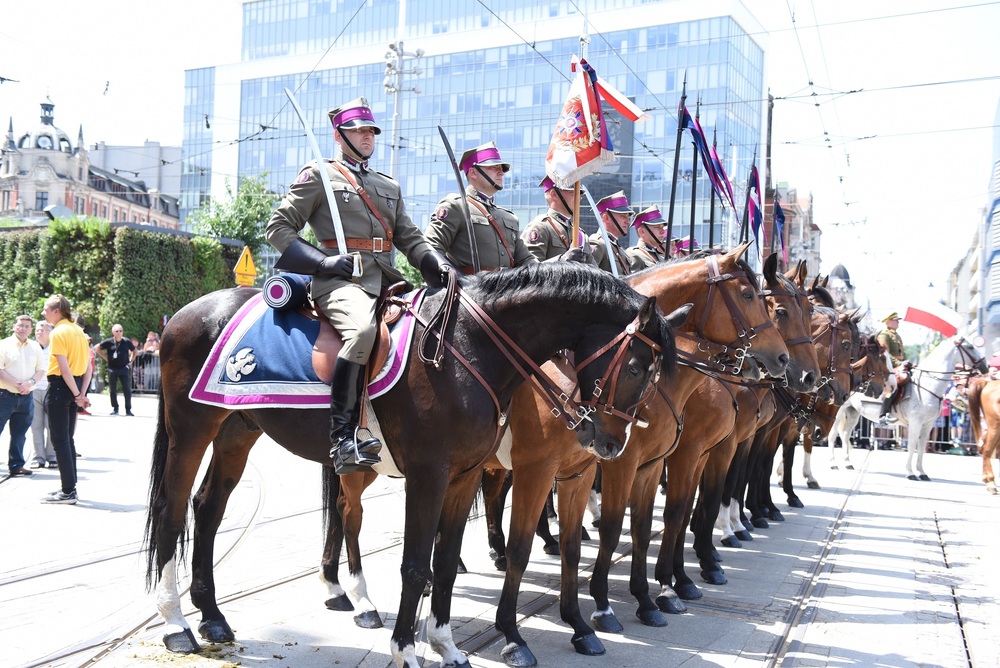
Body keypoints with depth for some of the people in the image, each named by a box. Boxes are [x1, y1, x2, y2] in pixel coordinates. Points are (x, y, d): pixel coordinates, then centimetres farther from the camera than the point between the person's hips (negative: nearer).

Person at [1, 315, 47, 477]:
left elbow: (41, 369, 8)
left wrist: (31, 383, -10)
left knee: (19, 435, 11)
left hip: (26, 396, 4)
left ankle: (16, 465, 19)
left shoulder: (35, 347, 11)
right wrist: (17, 384, -16)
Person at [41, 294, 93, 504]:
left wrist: (77, 395, -14)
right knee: (68, 439, 15)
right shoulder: (78, 331, 12)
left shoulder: (58, 332, -13)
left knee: (59, 440, -3)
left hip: (60, 386, -8)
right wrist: (82, 393, 6)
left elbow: (64, 368, -19)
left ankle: (68, 492, -3)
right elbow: (89, 367, 10)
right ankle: (69, 486, 20)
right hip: (74, 386, 8)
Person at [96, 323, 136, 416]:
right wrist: (106, 357, 2)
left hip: (124, 368, 0)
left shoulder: (126, 342, -3)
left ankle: (128, 410, 2)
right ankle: (114, 408, 19)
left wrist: (130, 360, 5)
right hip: (112, 369, 1)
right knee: (112, 390, 7)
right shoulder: (108, 342, -5)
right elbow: (97, 348, 7)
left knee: (127, 390, -3)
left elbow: (134, 351, 14)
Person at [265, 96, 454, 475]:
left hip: (386, 283, 7)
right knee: (362, 329, -37)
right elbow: (278, 227, 5)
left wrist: (437, 263, 0)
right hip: (340, 282, -7)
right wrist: (324, 261, -10)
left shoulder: (389, 187, 27)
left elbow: (410, 238, 22)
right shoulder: (319, 176, 10)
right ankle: (344, 436, -34)